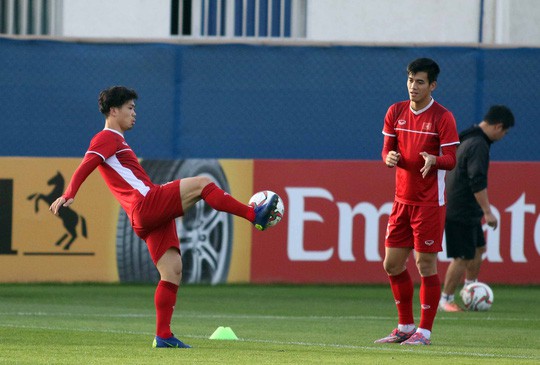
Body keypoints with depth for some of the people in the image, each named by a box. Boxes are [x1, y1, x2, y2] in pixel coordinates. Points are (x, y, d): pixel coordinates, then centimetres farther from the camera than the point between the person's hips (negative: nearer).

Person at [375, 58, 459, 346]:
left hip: (429, 201, -6)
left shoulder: (442, 117, -9)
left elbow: (451, 160, -11)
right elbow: (387, 149, 10)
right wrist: (389, 157, -13)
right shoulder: (396, 112, 7)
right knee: (392, 264, 8)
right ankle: (405, 327, 21)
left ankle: (424, 331, 2)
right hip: (402, 200, 6)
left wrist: (433, 160, -32)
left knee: (426, 263, -4)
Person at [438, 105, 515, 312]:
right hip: (461, 212, -10)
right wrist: (488, 212, -26)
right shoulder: (479, 145, -20)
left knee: (478, 248, 18)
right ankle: (445, 300, 2)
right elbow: (478, 182, -27)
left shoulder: (469, 139, 13)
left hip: (467, 211, 10)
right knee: (463, 257, -5)